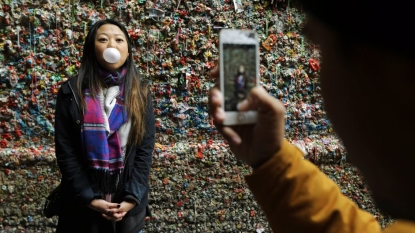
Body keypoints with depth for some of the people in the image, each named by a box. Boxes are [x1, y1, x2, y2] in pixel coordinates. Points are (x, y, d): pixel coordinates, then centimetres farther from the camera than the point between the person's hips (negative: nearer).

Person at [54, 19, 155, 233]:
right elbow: (65, 151, -6)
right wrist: (88, 197, -12)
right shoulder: (72, 92, -5)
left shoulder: (140, 92, -1)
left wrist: (133, 197, -10)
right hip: (82, 203, -1)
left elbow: (146, 148, -3)